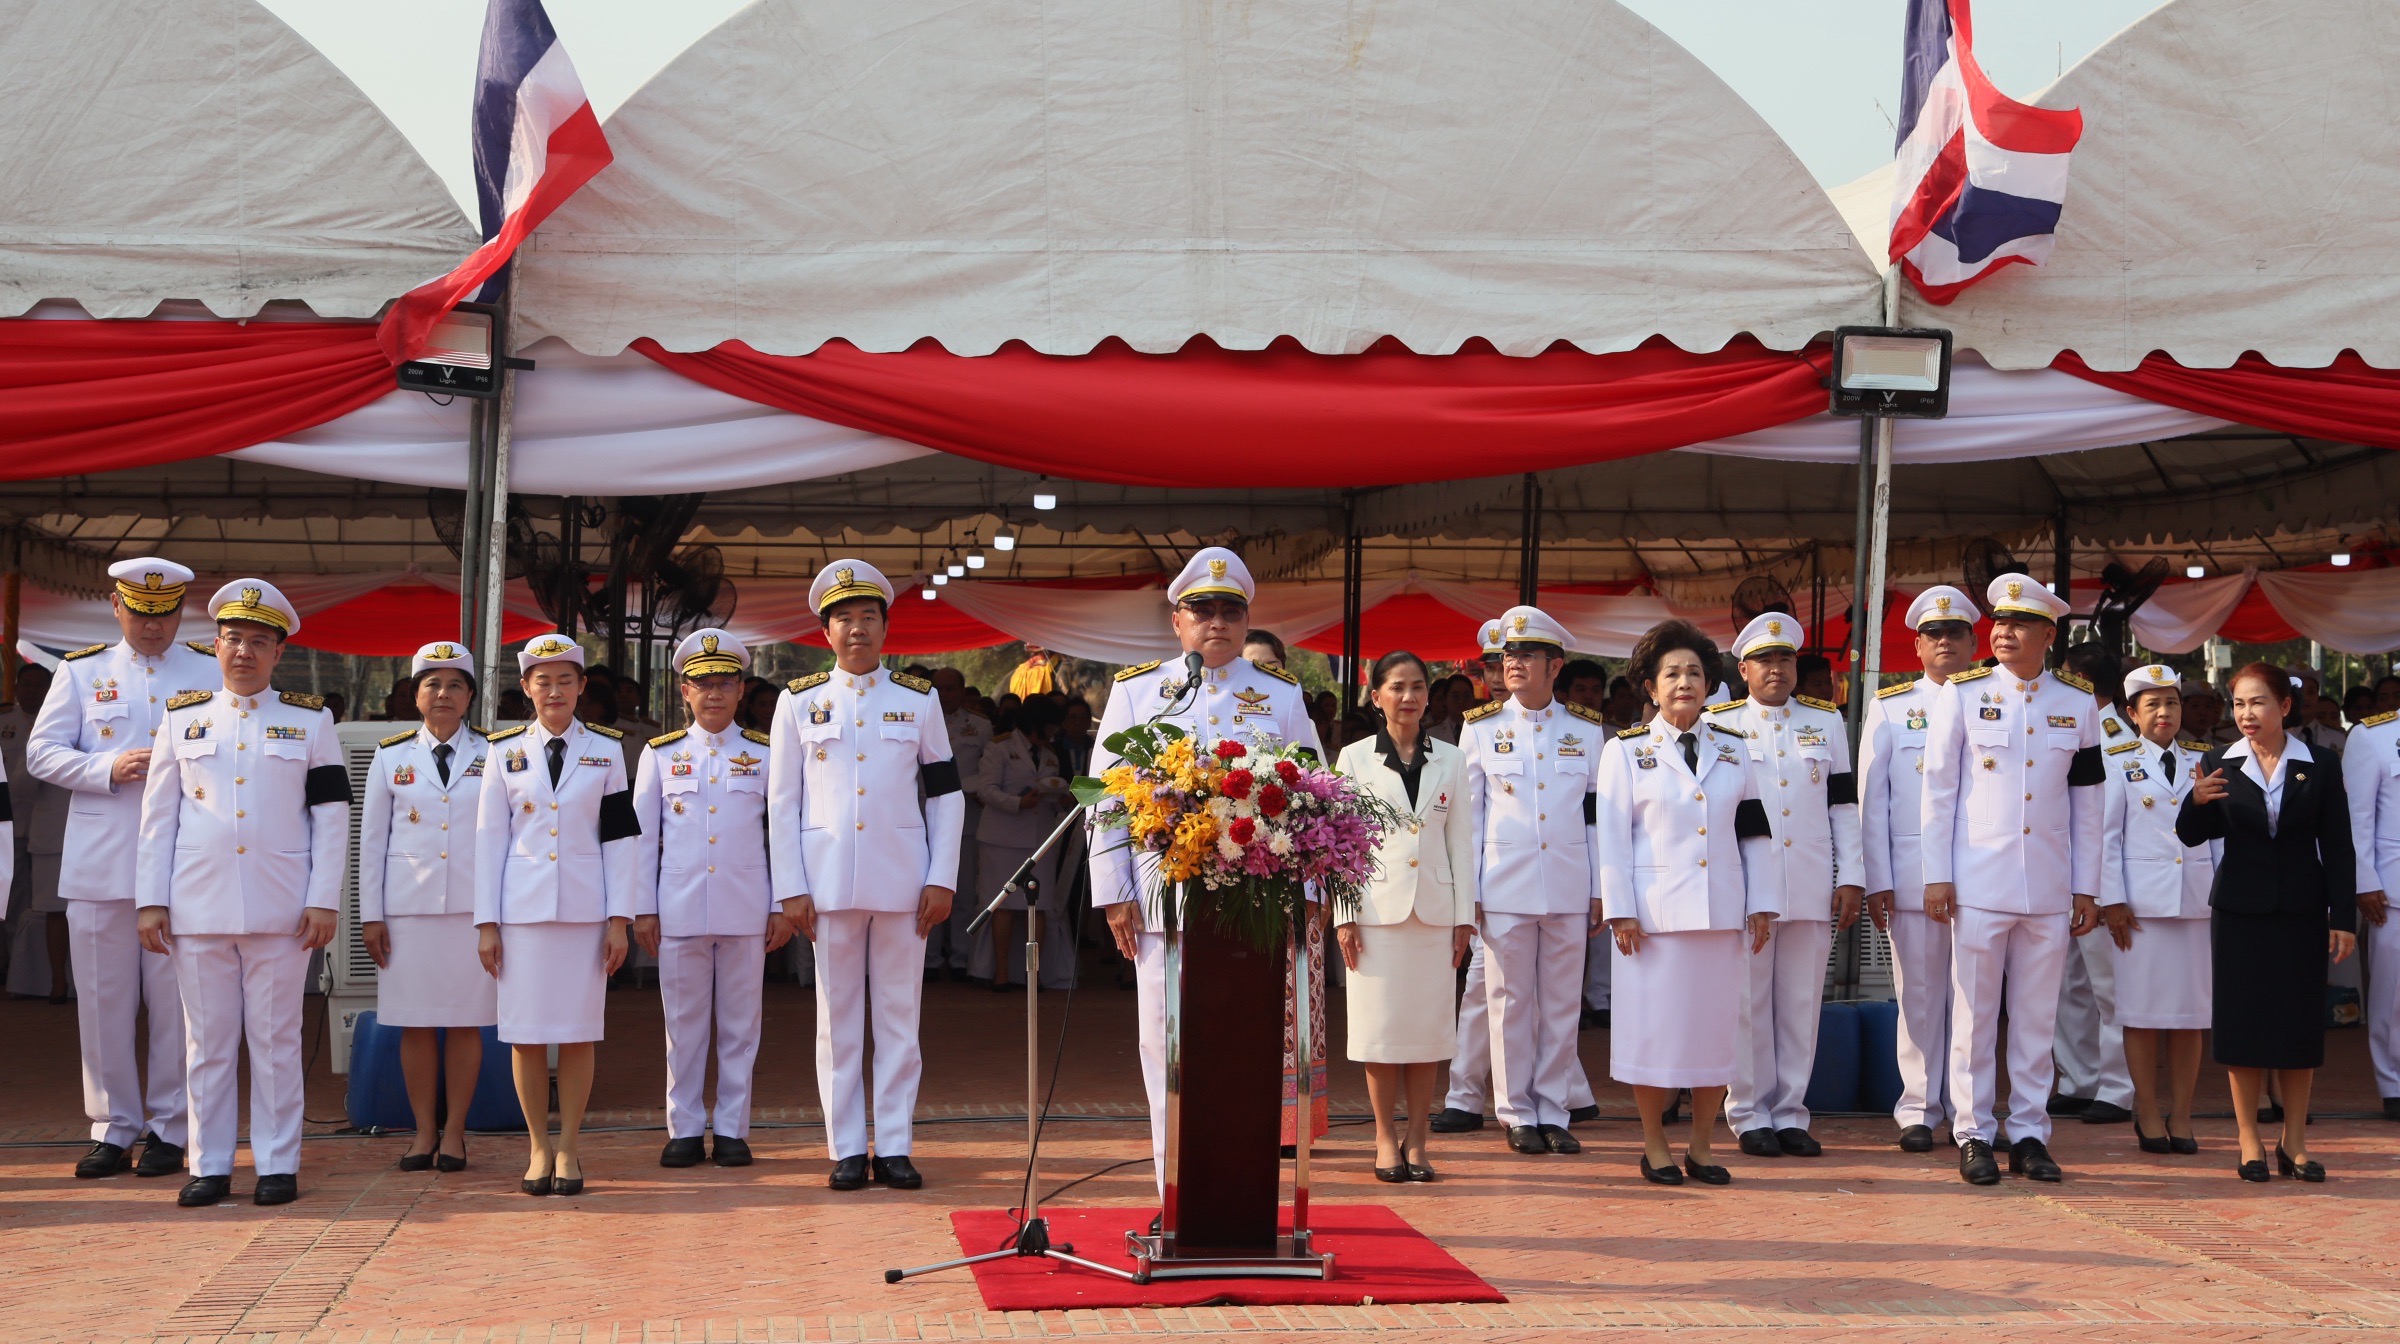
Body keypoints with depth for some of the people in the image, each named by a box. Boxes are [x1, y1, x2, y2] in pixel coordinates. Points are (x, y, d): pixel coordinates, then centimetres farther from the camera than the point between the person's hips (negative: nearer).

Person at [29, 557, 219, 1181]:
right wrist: (109, 769, -10)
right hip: (99, 866, 1)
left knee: (176, 1003, 0)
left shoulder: (214, 672, 9)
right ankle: (112, 1129, 13)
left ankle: (169, 1129, 8)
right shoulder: (80, 672, 12)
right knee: (103, 1001, 4)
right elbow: (42, 752, 6)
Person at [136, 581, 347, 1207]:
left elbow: (332, 817, 3)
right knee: (207, 1041, 5)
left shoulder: (310, 722, 6)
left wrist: (323, 902, -5)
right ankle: (209, 1166, 12)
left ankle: (278, 1165, 9)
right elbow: (158, 817, 8)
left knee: (276, 1040, 3)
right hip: (198, 908, 1)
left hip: (279, 911, -1)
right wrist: (151, 901, 1)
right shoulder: (182, 719, 9)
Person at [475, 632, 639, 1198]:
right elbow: (490, 839, 6)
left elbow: (620, 838, 4)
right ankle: (538, 1147, 12)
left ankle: (569, 1149, 10)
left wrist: (620, 918, -2)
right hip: (522, 907, 0)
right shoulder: (506, 752, 7)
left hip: (585, 909, 0)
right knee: (526, 1033, 0)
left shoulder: (606, 750, 6)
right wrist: (486, 923, 1)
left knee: (579, 1030, 1)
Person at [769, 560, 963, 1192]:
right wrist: (790, 888, -1)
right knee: (838, 1019, 3)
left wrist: (942, 879, 0)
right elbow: (782, 802, 5)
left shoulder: (918, 700, 7)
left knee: (899, 1016, 3)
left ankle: (894, 1147, 8)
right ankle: (846, 1150, 9)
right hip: (829, 881, 0)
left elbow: (946, 794, 8)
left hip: (902, 882, 0)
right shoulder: (799, 702, 6)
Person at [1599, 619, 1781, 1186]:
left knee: (1717, 1026, 4)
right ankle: (1654, 1147, 12)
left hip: (1723, 914, 3)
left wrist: (1762, 905, 5)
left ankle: (1701, 1147, 15)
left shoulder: (1734, 749, 12)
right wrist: (1620, 910, -7)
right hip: (1655, 914, -3)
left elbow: (1755, 831, 11)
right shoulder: (1626, 750, 3)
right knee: (1653, 1025, 0)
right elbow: (1612, 836, -1)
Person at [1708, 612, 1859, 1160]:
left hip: (1812, 890, 2)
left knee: (1801, 1006, 5)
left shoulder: (1827, 722, 13)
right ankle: (1750, 1116, 9)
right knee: (1748, 1005, 1)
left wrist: (1851, 878, 4)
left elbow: (1844, 805, 11)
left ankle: (1790, 1114, 13)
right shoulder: (1718, 724, 5)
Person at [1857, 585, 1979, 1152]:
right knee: (1919, 994, 2)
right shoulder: (1889, 709, 9)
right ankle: (1918, 1111, 9)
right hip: (1913, 879, -1)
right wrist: (1877, 881, -1)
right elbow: (1871, 800, 6)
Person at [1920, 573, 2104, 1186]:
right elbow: (1938, 789, 2)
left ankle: (2030, 1134, 14)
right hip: (1979, 883, -2)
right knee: (1974, 1015, 1)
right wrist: (1937, 876, -3)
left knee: (2037, 1018, 6)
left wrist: (2088, 888, 7)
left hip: (2050, 889, 2)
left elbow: (2087, 802, 10)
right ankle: (1974, 1135, 9)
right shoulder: (1962, 694, 1)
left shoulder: (2078, 703, 7)